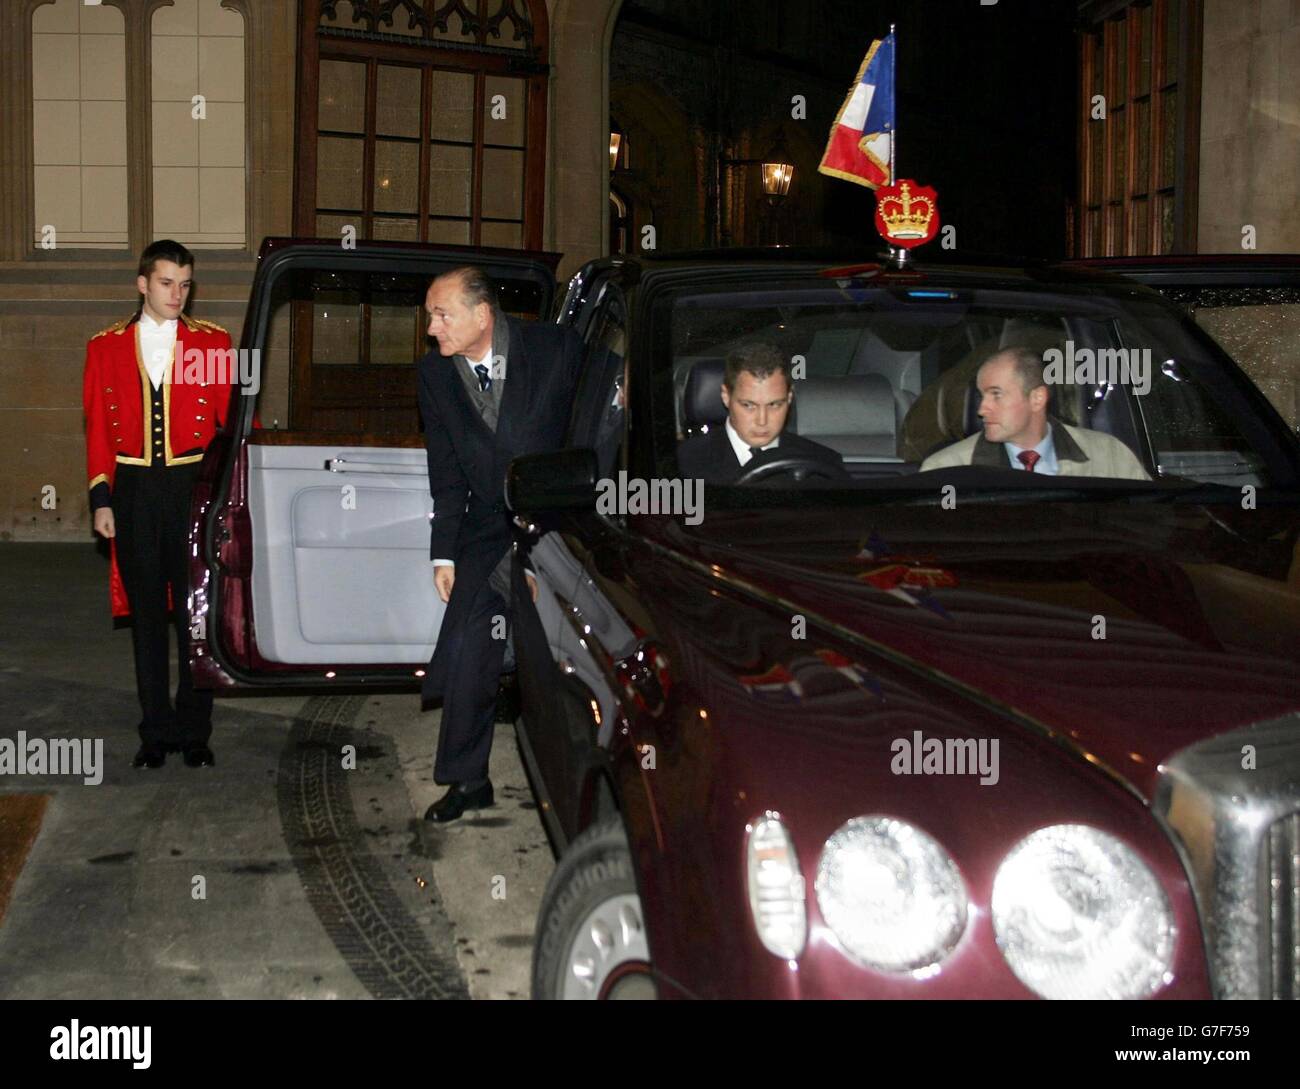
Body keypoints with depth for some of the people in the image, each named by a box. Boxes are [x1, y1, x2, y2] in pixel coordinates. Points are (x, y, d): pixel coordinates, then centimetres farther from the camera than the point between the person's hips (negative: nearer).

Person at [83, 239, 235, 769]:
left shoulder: (212, 342, 3)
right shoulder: (106, 347, 6)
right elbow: (97, 428, 6)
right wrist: (101, 498, 0)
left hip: (194, 487, -1)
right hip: (134, 492, 1)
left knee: (195, 612, 2)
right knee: (146, 613, 8)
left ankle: (195, 730, 13)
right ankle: (156, 731, 17)